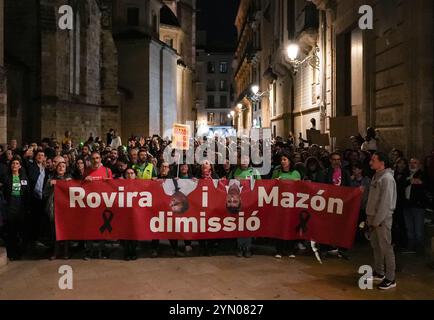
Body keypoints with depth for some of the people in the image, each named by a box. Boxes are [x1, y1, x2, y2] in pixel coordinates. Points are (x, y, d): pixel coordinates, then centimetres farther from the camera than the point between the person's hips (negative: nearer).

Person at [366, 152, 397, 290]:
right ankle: (379, 272, 28)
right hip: (373, 217, 9)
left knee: (386, 247, -4)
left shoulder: (387, 178, -14)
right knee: (376, 246, 16)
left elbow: (386, 202, -18)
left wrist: (377, 220, -17)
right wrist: (369, 217, 13)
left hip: (382, 218, -9)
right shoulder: (376, 176, 13)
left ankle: (390, 278, 3)